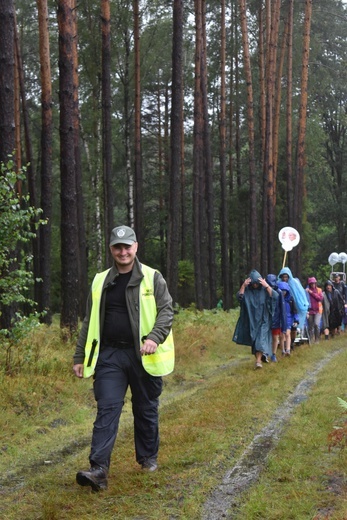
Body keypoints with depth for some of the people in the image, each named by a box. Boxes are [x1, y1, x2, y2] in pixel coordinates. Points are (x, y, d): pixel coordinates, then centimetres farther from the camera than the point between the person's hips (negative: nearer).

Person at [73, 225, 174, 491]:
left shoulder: (152, 278, 1)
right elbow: (90, 322, 15)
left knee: (146, 409, 10)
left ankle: (148, 457, 28)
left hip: (143, 356, -2)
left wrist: (154, 338, -22)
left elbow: (167, 311, -4)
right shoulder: (101, 282, 11)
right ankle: (99, 469, -12)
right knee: (107, 410, -7)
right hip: (109, 355, 2)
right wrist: (80, 357, 12)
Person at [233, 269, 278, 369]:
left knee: (261, 339, -15)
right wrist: (243, 285, -29)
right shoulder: (247, 290, -2)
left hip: (263, 320, -3)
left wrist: (267, 286, -30)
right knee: (254, 340, 11)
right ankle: (264, 355, 31)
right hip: (251, 319, 3)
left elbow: (275, 296, -21)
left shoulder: (265, 289, -7)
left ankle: (258, 361, -20)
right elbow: (239, 297, -17)